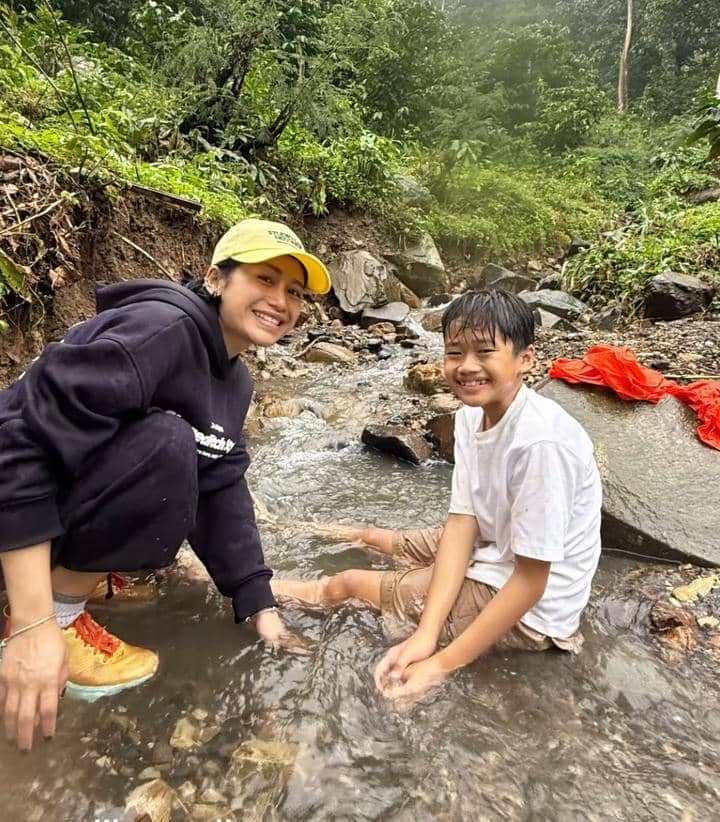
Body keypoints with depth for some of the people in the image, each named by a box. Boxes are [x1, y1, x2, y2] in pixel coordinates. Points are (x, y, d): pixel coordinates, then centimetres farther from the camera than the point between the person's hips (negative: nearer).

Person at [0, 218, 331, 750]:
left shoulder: (235, 379, 4)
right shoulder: (162, 327, -25)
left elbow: (221, 488, 1)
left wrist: (261, 605, -3)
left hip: (84, 492, 9)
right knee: (164, 444, -30)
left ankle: (88, 566, 12)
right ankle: (61, 614, -11)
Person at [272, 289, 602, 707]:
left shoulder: (541, 441, -32)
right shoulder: (472, 416, -7)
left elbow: (531, 581, -27)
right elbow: (462, 523, -10)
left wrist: (442, 665, -23)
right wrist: (425, 635, -19)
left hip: (528, 610, -7)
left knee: (350, 582, 2)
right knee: (377, 538, 21)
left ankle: (269, 590, 29)